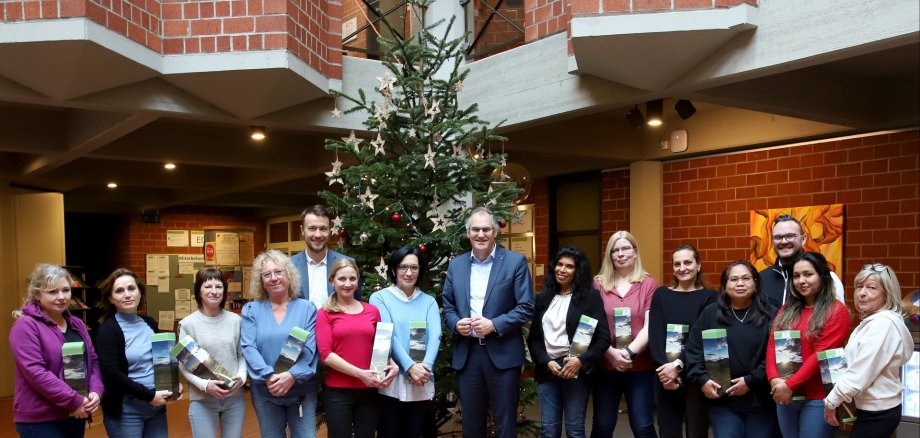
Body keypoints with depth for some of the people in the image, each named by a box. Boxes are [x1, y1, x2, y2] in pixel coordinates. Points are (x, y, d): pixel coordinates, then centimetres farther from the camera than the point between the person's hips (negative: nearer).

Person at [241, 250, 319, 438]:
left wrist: (292, 375, -23)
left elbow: (310, 349, -8)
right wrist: (268, 376, -22)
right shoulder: (251, 310, 4)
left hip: (301, 391, -1)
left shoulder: (307, 308, 1)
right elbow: (248, 348, -7)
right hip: (265, 392, 1)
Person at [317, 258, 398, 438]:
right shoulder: (325, 313, -1)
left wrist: (392, 365, -5)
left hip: (368, 390, 3)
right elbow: (325, 354, -9)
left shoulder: (372, 311, 8)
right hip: (338, 392, -3)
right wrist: (360, 373, -18)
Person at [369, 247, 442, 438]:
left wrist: (425, 366, -21)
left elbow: (435, 336, -3)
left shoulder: (429, 301, 10)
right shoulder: (380, 298, 1)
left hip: (422, 383, 3)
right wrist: (409, 366, -21)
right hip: (391, 382, -3)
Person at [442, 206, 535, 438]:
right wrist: (455, 323, -8)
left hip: (503, 354, -3)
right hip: (466, 354, 4)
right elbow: (447, 306, 13)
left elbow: (527, 308, -7)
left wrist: (494, 325, -18)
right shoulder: (456, 265, 9)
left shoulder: (516, 262, -3)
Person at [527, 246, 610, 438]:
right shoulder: (543, 297, 10)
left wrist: (581, 361, -17)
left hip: (576, 369, -3)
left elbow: (603, 338, -6)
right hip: (547, 369, 4)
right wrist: (546, 362, -5)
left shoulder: (591, 296, -2)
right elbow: (533, 338, 10)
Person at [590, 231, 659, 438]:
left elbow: (650, 326, -5)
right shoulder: (598, 283, 4)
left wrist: (630, 352, -18)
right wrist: (612, 353, -15)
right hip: (605, 365, 1)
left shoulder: (649, 284, 2)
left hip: (640, 367, -1)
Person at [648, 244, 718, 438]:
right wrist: (665, 367, -15)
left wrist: (678, 365, -18)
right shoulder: (661, 294, 8)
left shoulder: (709, 297, 2)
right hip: (665, 374, 2)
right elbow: (654, 336, -2)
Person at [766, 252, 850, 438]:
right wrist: (774, 379, -12)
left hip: (817, 397, -5)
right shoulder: (787, 309, 13)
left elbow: (822, 354, -14)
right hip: (785, 395, 5)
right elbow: (772, 344, 5)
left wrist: (790, 384, -17)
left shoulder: (837, 311, -6)